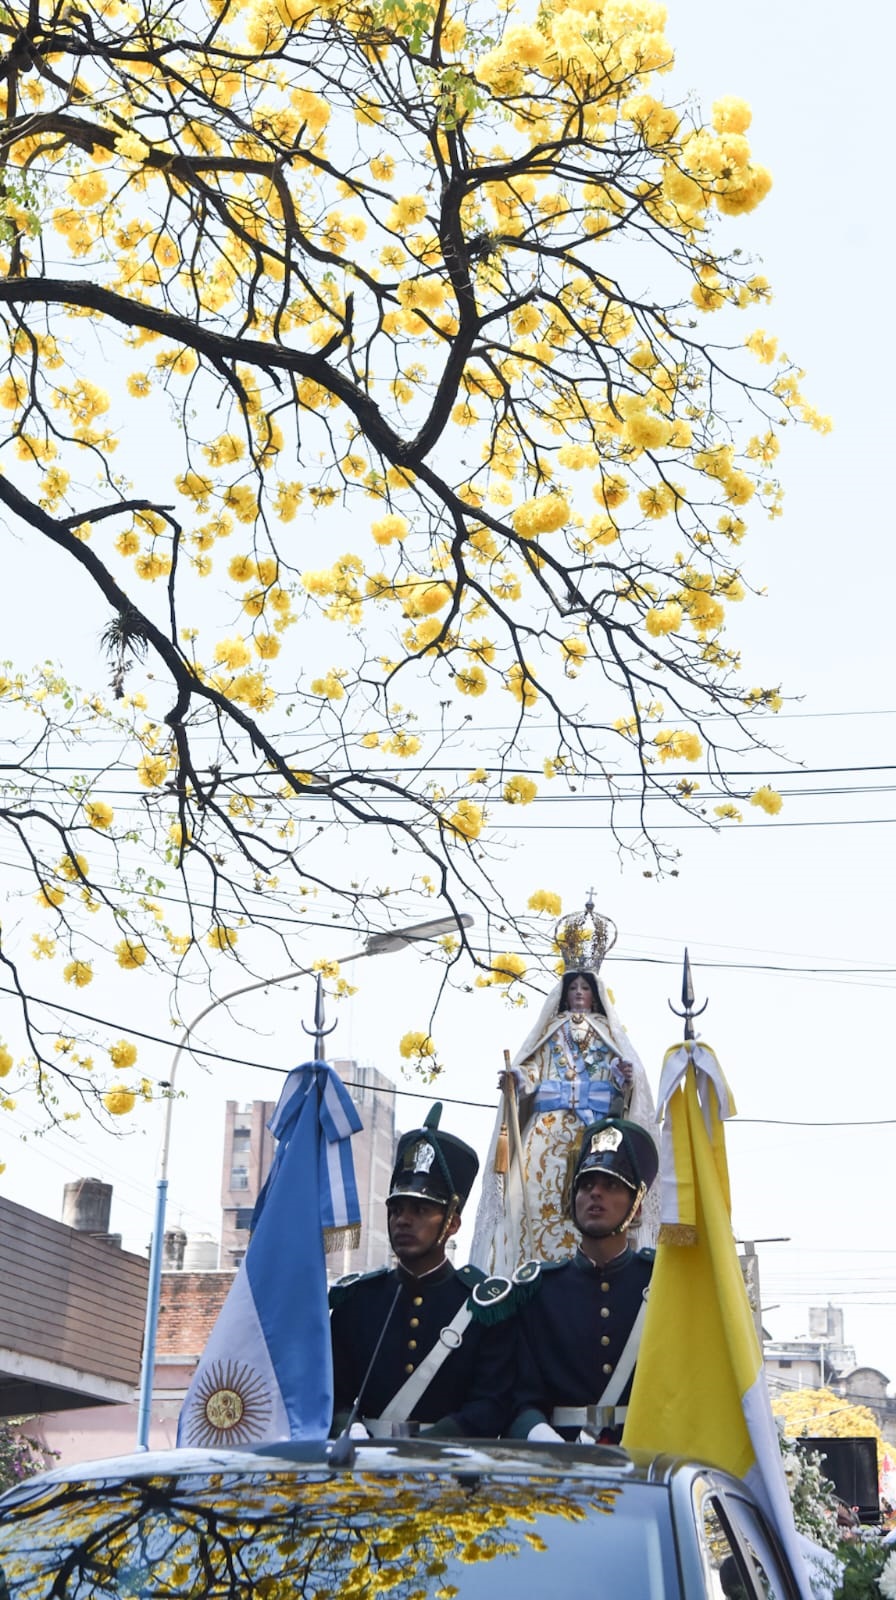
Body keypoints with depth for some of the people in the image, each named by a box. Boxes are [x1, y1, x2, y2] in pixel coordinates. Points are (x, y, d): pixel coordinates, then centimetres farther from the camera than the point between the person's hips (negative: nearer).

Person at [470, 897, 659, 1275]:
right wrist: (514, 1079, -12)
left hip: (600, 1133, -1)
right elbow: (529, 1070, 9)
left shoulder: (609, 1033, 19)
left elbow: (632, 1074, 5)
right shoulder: (551, 1031, 22)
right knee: (546, 1197, -12)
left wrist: (626, 1077, -17)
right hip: (550, 1130, 1)